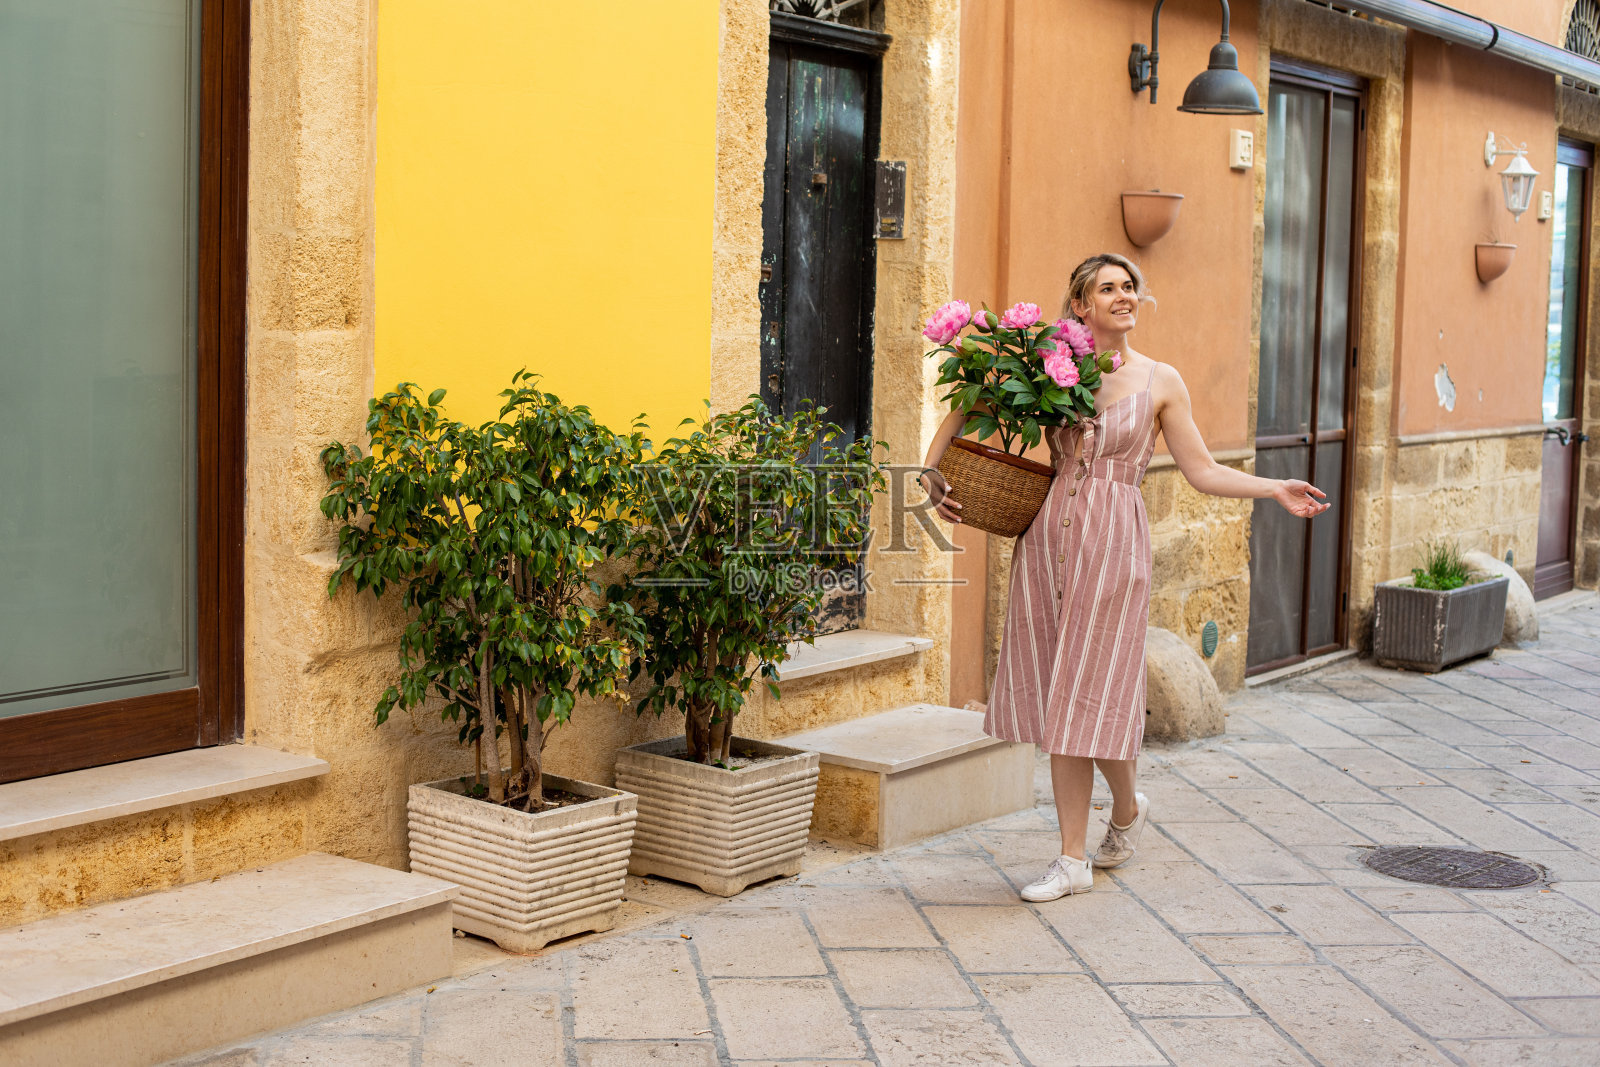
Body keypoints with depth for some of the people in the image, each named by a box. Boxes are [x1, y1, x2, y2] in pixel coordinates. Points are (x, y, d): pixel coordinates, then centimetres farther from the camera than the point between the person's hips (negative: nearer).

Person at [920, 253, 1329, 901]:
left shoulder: (1159, 381, 4)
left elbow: (1202, 471, 4)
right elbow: (970, 408, 14)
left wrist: (1275, 490, -8)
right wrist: (932, 472, 1)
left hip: (1114, 540, -2)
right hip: (1048, 535, 2)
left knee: (1095, 693, -3)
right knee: (1057, 700, 3)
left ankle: (1127, 806, 29)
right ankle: (1074, 860, 12)